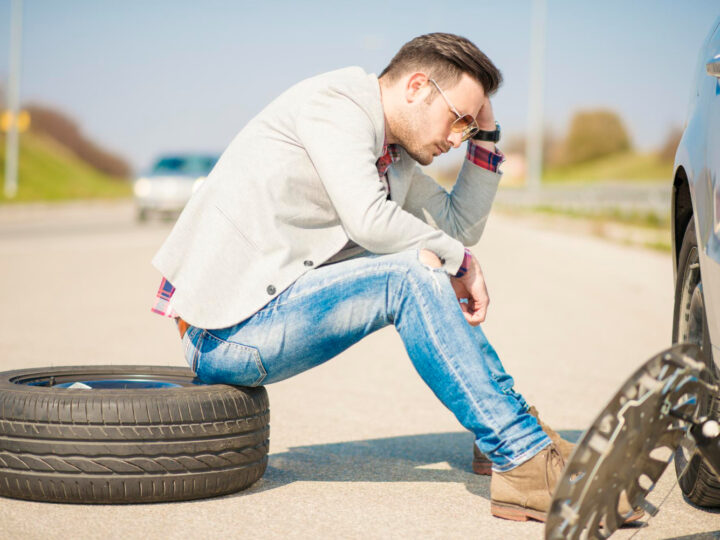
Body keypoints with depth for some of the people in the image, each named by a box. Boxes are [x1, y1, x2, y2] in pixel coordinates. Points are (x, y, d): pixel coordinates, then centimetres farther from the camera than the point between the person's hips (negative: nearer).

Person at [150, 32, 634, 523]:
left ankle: (509, 429, 9)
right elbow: (369, 220, -24)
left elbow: (460, 228, 20)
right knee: (415, 274, -22)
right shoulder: (334, 102, -11)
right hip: (226, 337, -10)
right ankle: (523, 460, -19)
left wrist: (485, 137, 13)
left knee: (434, 262, 9)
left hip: (263, 316, 10)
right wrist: (460, 259, -11)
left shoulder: (394, 157, 15)